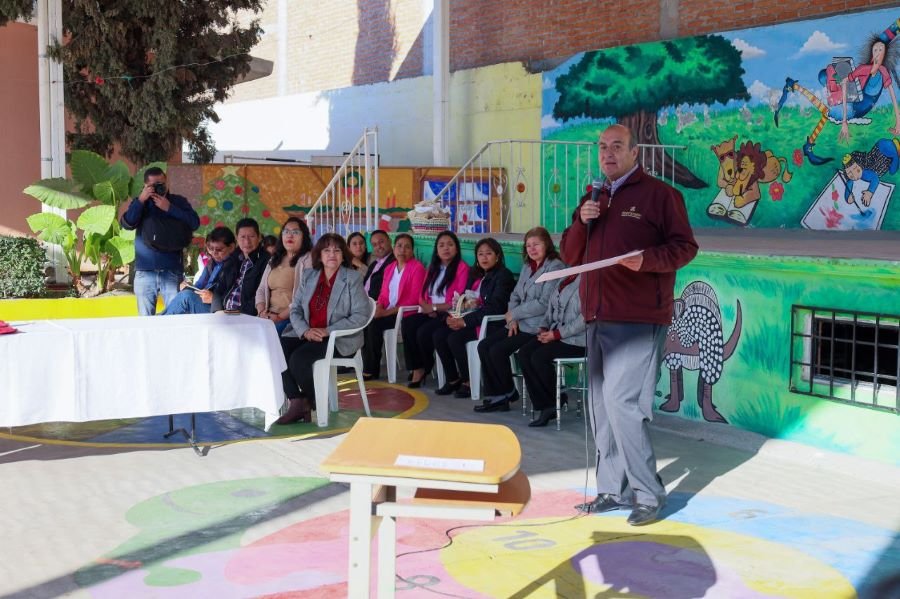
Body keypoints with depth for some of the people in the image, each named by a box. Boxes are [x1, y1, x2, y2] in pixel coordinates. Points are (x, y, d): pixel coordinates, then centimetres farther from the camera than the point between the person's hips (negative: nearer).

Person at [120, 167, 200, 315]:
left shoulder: (178, 201, 8)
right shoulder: (140, 203, 12)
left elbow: (195, 223, -6)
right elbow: (127, 224, -4)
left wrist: (169, 208, -11)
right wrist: (141, 200, -12)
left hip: (172, 271, -1)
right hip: (145, 272, 1)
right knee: (145, 319, 3)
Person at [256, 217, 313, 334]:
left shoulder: (308, 259, -1)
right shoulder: (274, 260, 23)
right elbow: (261, 290, 20)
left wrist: (280, 317, -17)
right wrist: (261, 311, 0)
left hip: (292, 318, -6)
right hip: (270, 318, 6)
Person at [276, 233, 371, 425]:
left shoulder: (353, 278, -3)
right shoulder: (309, 275, 12)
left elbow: (361, 315, -10)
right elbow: (295, 309, 10)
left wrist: (328, 331, -18)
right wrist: (305, 331, -12)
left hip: (340, 339, -5)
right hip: (307, 335, 5)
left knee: (298, 357, -28)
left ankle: (316, 404, -4)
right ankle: (297, 402, -18)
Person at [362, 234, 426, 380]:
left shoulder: (417, 268, -5)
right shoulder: (389, 268, 18)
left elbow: (414, 299, -13)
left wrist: (388, 312, -17)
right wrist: (379, 307, -6)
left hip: (405, 313, -6)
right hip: (387, 312, 6)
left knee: (374, 324, -27)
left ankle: (372, 370, -16)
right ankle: (367, 366, -19)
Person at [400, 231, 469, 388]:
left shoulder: (462, 268, -4)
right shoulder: (433, 268, 19)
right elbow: (423, 295, 15)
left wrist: (434, 307, -10)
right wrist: (427, 307, -7)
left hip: (448, 315, -6)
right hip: (431, 314, 7)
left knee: (424, 332, -29)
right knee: (407, 323, -22)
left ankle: (425, 368, -2)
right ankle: (416, 368, -18)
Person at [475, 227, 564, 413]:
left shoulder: (555, 267, -10)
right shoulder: (527, 267, 17)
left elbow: (545, 304, -18)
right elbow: (515, 295, 17)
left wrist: (514, 314, -10)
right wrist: (512, 320, -2)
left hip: (538, 327, -8)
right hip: (520, 324, 8)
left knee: (497, 350, -19)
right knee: (484, 346, -7)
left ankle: (508, 393, 2)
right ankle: (495, 396, -3)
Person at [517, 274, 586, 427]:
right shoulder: (562, 281, 17)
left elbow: (585, 319, -20)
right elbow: (551, 309, 22)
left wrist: (556, 334, -18)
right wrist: (543, 328, 2)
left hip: (577, 339, -9)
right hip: (555, 331, 9)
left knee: (539, 357, -25)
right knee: (524, 353, -12)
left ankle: (556, 401, -2)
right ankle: (544, 406, -10)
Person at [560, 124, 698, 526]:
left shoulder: (658, 193, 0)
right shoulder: (594, 198, 20)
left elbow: (685, 247, -5)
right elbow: (570, 256, 17)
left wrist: (647, 259, -22)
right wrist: (582, 222, -1)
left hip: (638, 319, -7)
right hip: (598, 317, 7)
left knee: (622, 403, -14)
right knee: (601, 406, 9)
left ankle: (648, 494, -4)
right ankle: (613, 490, 18)